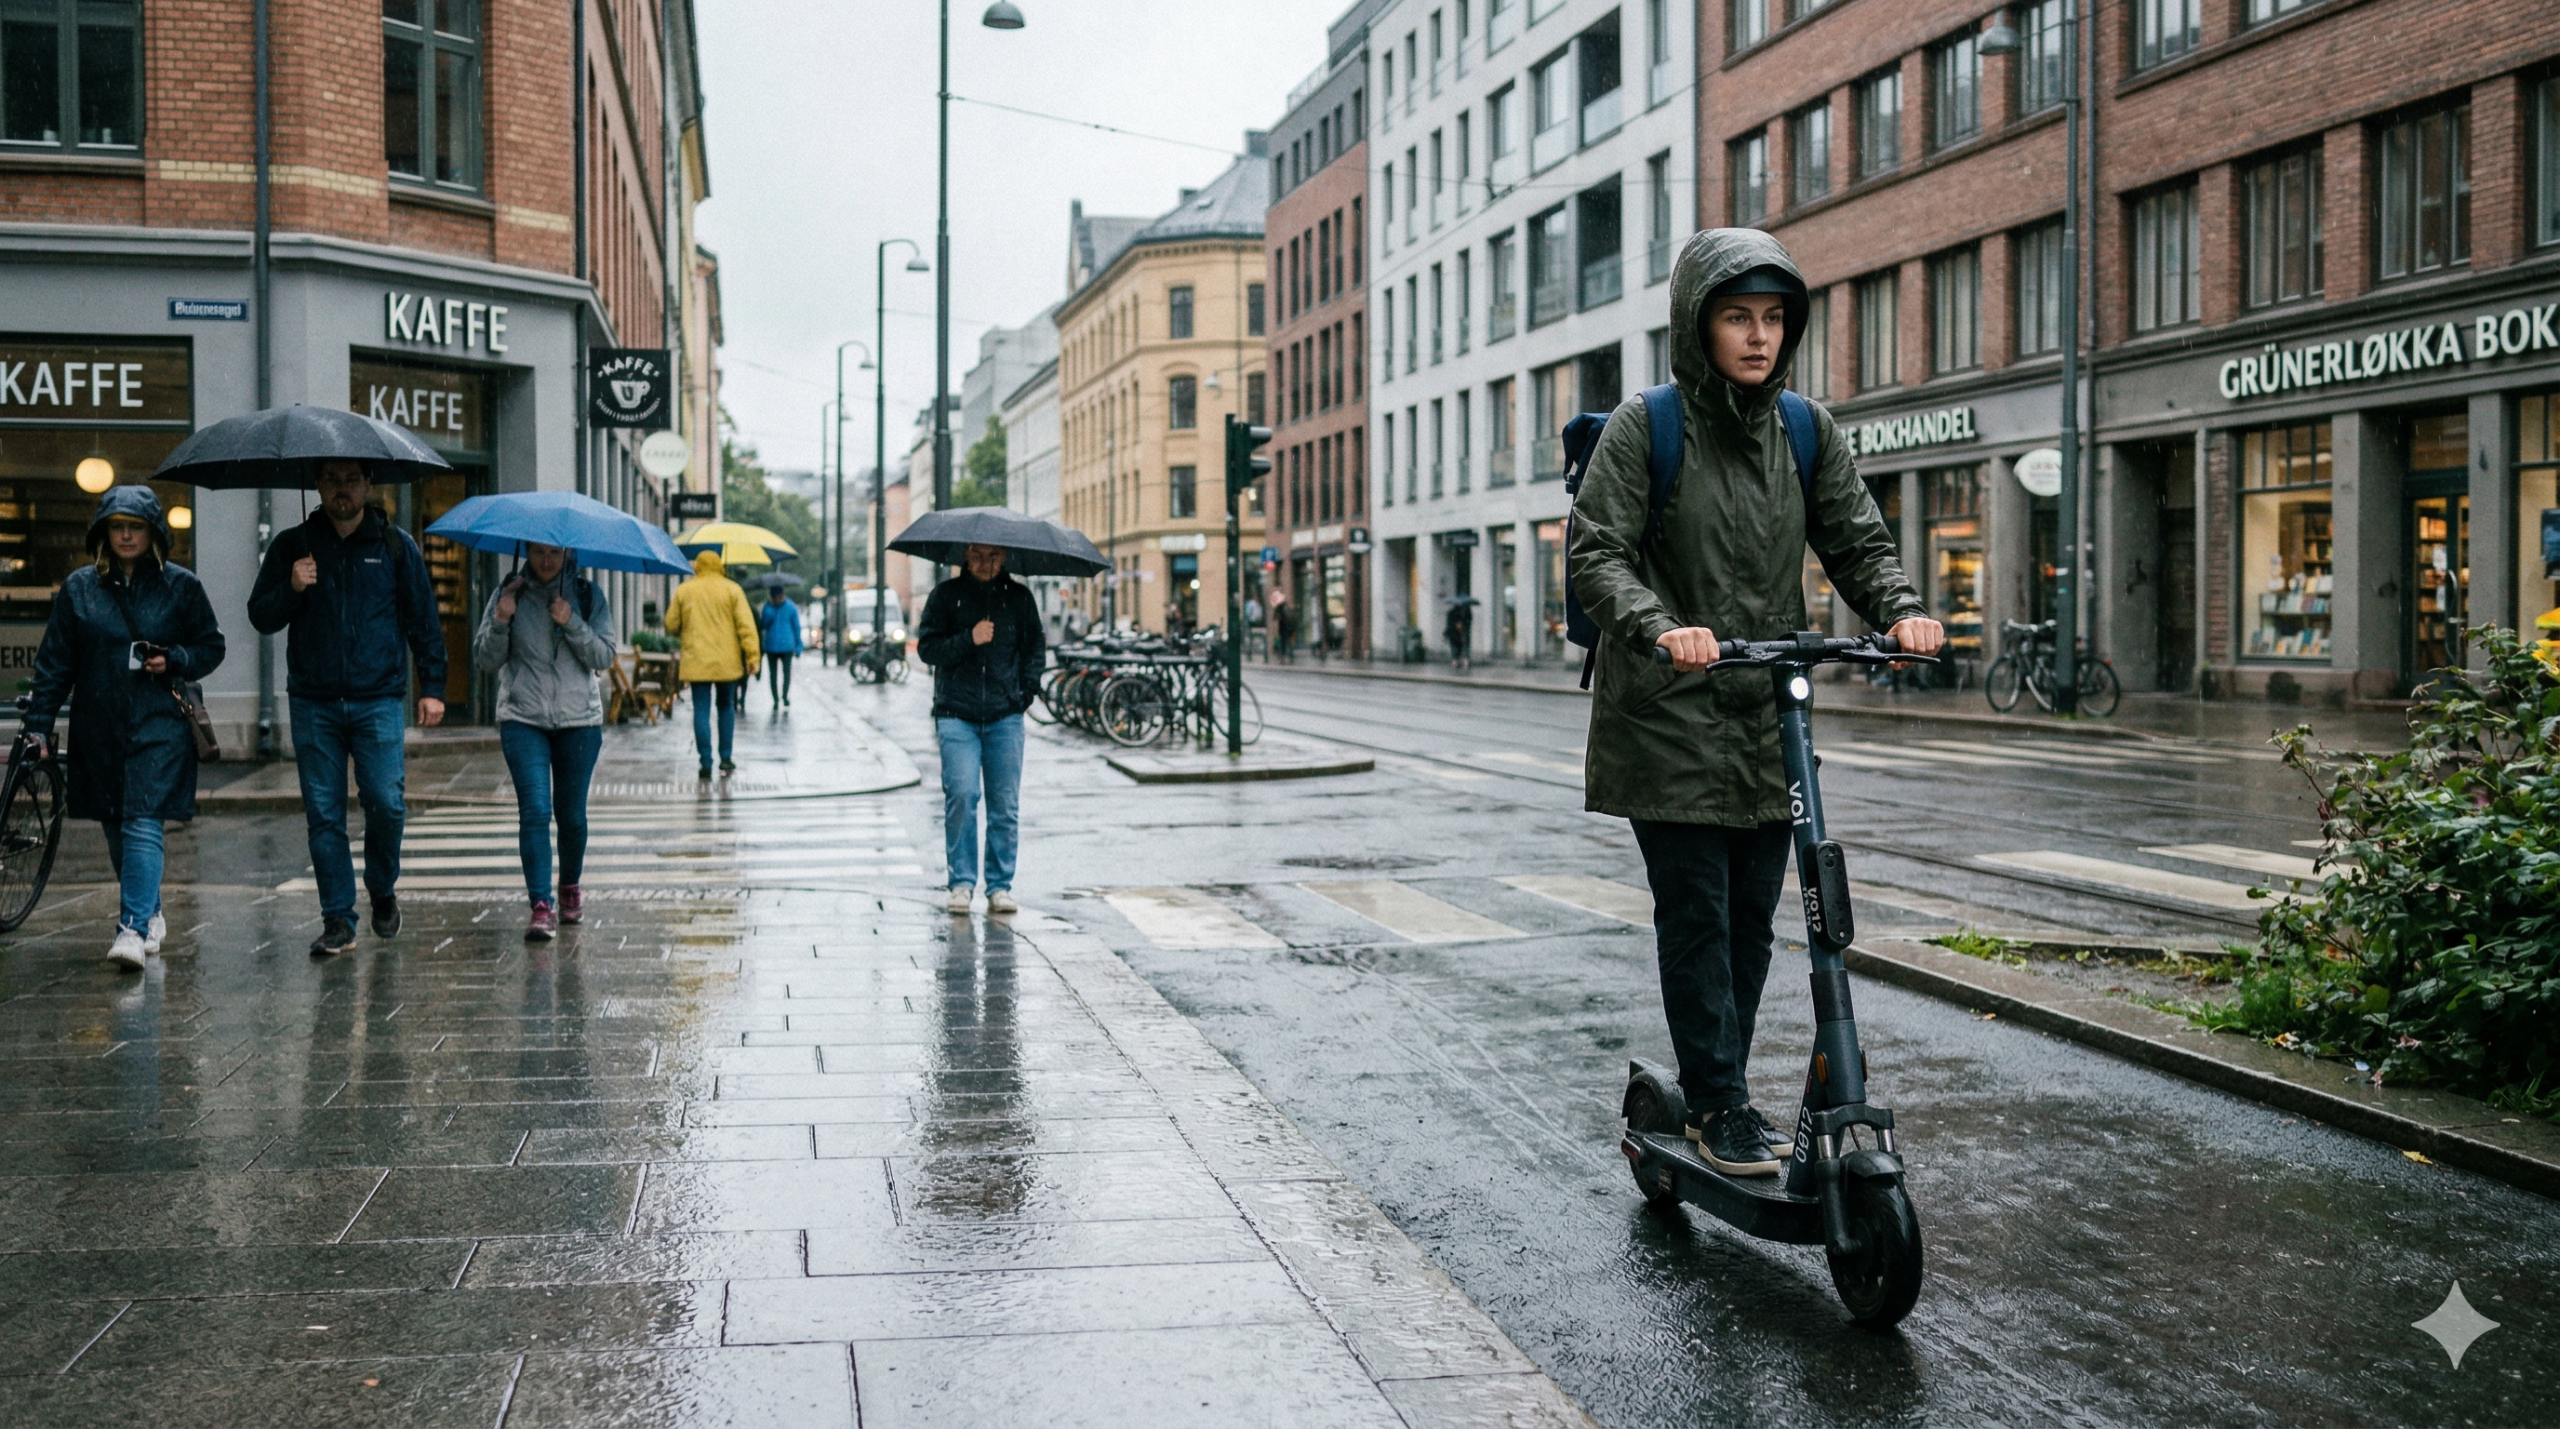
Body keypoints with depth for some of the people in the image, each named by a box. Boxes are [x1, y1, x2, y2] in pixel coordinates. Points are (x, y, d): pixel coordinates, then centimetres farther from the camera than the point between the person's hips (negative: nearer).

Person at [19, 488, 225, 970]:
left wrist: (174, 661, -11)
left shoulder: (180, 585, 3)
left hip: (159, 726, -3)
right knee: (115, 831, 10)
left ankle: (133, 929, -20)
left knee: (143, 826, -14)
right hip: (100, 728, 3)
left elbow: (211, 646, 9)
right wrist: (37, 725, 4)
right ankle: (151, 916, 27)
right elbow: (54, 662, 9)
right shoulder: (79, 588, 8)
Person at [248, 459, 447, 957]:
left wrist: (431, 687, 4)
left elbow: (423, 621, 10)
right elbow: (260, 617, 8)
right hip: (313, 704, 1)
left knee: (386, 801, -11)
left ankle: (383, 891, 16)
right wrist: (291, 589, -12)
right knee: (323, 813, 1)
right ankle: (338, 920, 8)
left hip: (378, 700, -1)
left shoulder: (396, 546, 7)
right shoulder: (291, 546, 9)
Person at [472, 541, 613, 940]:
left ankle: (570, 888, 32)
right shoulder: (508, 595, 4)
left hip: (579, 719, 1)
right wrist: (500, 622, -14)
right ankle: (541, 907, -13)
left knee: (571, 813, 7)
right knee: (534, 810, -13)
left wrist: (572, 625, -17)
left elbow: (603, 656, -4)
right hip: (522, 720, -1)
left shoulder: (587, 595, 4)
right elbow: (485, 661, 2)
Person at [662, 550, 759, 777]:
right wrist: (752, 656, -6)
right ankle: (726, 757, 12)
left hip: (696, 662, 0)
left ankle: (706, 763, -4)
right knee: (726, 707, 16)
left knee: (701, 711, 1)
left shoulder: (683, 591, 3)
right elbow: (746, 625, -7)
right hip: (727, 662, 0)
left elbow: (671, 626, 7)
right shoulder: (732, 589, 0)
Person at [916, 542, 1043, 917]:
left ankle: (1000, 886, 9)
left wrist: (1027, 690, 3)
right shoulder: (946, 595, 6)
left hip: (1006, 717, 2)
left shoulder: (1019, 597, 11)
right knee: (961, 795, -12)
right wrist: (969, 640, -13)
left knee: (1005, 805, 0)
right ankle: (962, 882, -2)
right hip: (956, 716, -1)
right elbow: (926, 648, 1)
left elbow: (1035, 648, 16)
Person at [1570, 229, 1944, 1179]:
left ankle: (1715, 1092, 22)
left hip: (1769, 721, 5)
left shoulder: (1807, 433, 9)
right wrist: (1662, 629, -30)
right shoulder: (1644, 428, -5)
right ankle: (1718, 1104, 6)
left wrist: (1901, 609, -14)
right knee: (1696, 914, -4)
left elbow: (1859, 543, 7)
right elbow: (1597, 555, -12)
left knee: (1752, 919, 8)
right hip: (1669, 720, -4)